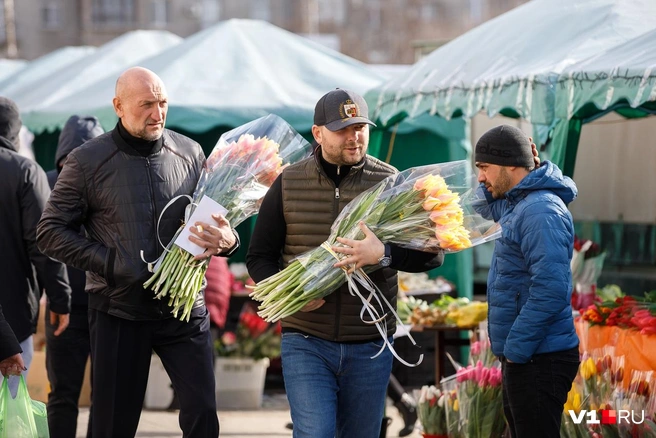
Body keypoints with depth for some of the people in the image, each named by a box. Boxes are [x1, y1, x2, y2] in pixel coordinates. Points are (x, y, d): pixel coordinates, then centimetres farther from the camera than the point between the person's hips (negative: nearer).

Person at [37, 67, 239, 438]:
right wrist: (108, 263, -14)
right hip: (119, 312, -2)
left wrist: (225, 240, -12)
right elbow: (52, 232, -2)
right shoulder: (88, 161, -3)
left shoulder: (190, 153, 5)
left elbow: (215, 218, 13)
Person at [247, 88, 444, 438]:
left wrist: (384, 254, -24)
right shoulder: (289, 184, 3)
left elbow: (432, 252, -4)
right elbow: (259, 257, 8)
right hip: (305, 341, -1)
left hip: (369, 347, 1)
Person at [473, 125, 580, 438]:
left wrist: (516, 349, -22)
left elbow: (550, 290, -27)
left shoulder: (541, 211, -19)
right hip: (521, 356, 11)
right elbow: (486, 204, 33)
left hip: (538, 361, -11)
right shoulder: (516, 204, 11)